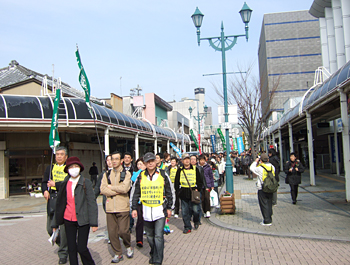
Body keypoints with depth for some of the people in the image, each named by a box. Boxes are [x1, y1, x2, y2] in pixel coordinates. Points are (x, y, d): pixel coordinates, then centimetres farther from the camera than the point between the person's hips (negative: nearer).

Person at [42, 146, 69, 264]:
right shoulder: (50, 168, 17)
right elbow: (44, 182, 15)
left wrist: (55, 184, -9)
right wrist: (45, 190, -5)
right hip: (52, 199, 5)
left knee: (64, 227, -4)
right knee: (50, 228, 7)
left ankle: (63, 253, 11)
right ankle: (62, 244, 34)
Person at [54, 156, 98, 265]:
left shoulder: (86, 183, -4)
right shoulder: (65, 184, 6)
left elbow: (92, 203, -6)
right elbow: (59, 203, 11)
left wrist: (94, 223, -11)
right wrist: (55, 223, 12)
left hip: (83, 220, -3)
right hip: (68, 220, 4)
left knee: (81, 248, -3)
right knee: (71, 248, 9)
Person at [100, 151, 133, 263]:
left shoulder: (126, 174, 2)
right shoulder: (106, 174, 11)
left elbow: (125, 188, -15)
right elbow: (103, 189, -2)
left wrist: (111, 187, -4)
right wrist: (118, 191, -10)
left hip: (123, 207, -3)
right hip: (110, 207, 3)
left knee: (123, 231, -5)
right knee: (112, 232, 5)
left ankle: (128, 247, 25)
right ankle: (118, 253, 21)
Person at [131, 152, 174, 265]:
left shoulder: (163, 174, -1)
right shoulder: (141, 176, 3)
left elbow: (170, 192, 7)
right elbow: (135, 193, 11)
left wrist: (169, 208, 7)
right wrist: (134, 208, 7)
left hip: (160, 210, -3)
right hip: (146, 211, 3)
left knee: (158, 236, -7)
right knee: (150, 236, 14)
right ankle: (153, 254, 34)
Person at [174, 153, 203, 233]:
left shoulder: (195, 169, 7)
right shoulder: (180, 170, 9)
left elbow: (200, 181, 8)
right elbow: (176, 182, 12)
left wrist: (197, 189, -4)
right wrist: (178, 191, 4)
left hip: (193, 193, -1)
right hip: (184, 194, 1)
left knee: (195, 210, -6)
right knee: (185, 212, 3)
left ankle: (196, 221, 24)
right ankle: (187, 227, 16)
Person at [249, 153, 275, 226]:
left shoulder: (260, 168, -18)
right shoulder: (272, 167, -2)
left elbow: (252, 168, -3)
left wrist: (255, 162, 13)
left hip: (262, 190, -6)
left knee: (264, 205, 3)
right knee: (269, 204, 17)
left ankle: (267, 221, 5)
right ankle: (269, 219, 26)